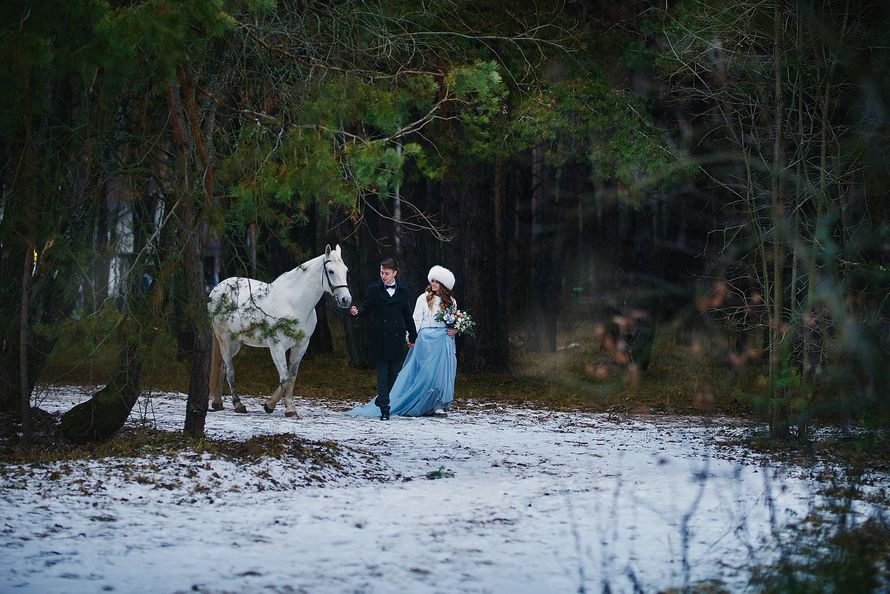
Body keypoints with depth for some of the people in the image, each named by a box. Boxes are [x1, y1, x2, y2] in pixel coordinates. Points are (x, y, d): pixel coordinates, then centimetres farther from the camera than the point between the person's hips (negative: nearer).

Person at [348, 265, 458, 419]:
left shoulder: (451, 302, 12)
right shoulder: (424, 298, 3)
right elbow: (416, 320, 0)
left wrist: (455, 330, -2)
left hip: (444, 341, 3)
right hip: (426, 339, -3)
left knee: (443, 371, -3)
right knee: (426, 372, -7)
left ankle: (439, 405, 1)